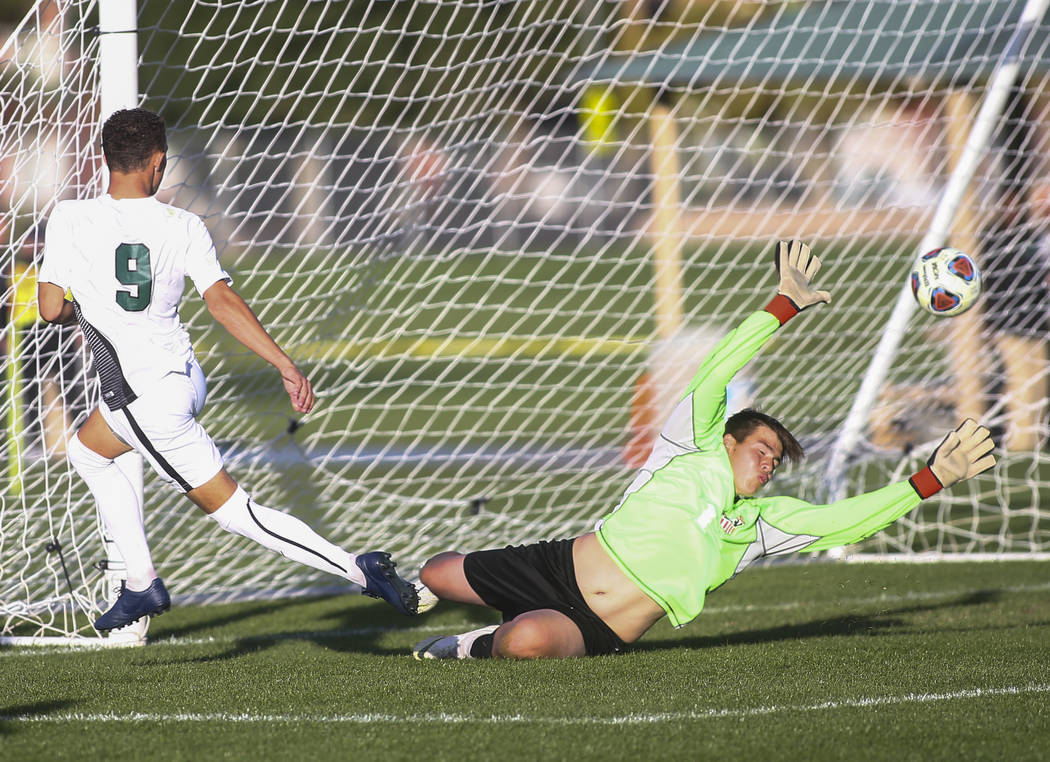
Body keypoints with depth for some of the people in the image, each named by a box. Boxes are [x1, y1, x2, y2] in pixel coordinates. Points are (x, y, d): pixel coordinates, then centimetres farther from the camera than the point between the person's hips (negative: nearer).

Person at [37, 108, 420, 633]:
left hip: (146, 401, -6)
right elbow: (221, 300, -15)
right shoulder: (182, 227, -5)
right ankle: (142, 585, 28)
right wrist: (285, 364, -17)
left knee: (232, 508, 0)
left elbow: (51, 309, -10)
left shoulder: (69, 220, -13)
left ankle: (358, 568, -7)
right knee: (87, 451, 28)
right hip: (183, 374, 6)